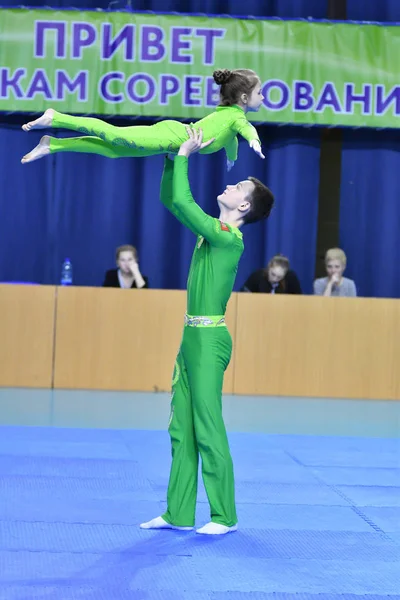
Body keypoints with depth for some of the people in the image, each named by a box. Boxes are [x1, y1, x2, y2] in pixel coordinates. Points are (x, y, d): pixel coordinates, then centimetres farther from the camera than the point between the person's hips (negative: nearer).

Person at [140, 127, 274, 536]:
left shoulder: (230, 239, -15)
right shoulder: (212, 230, 11)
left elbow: (182, 200, -21)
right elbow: (170, 199, 21)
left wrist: (185, 154, -11)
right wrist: (174, 155, 12)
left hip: (209, 340, -9)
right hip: (191, 338, 9)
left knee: (208, 430, -6)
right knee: (181, 430, 10)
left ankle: (224, 516, 2)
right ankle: (178, 514, 14)